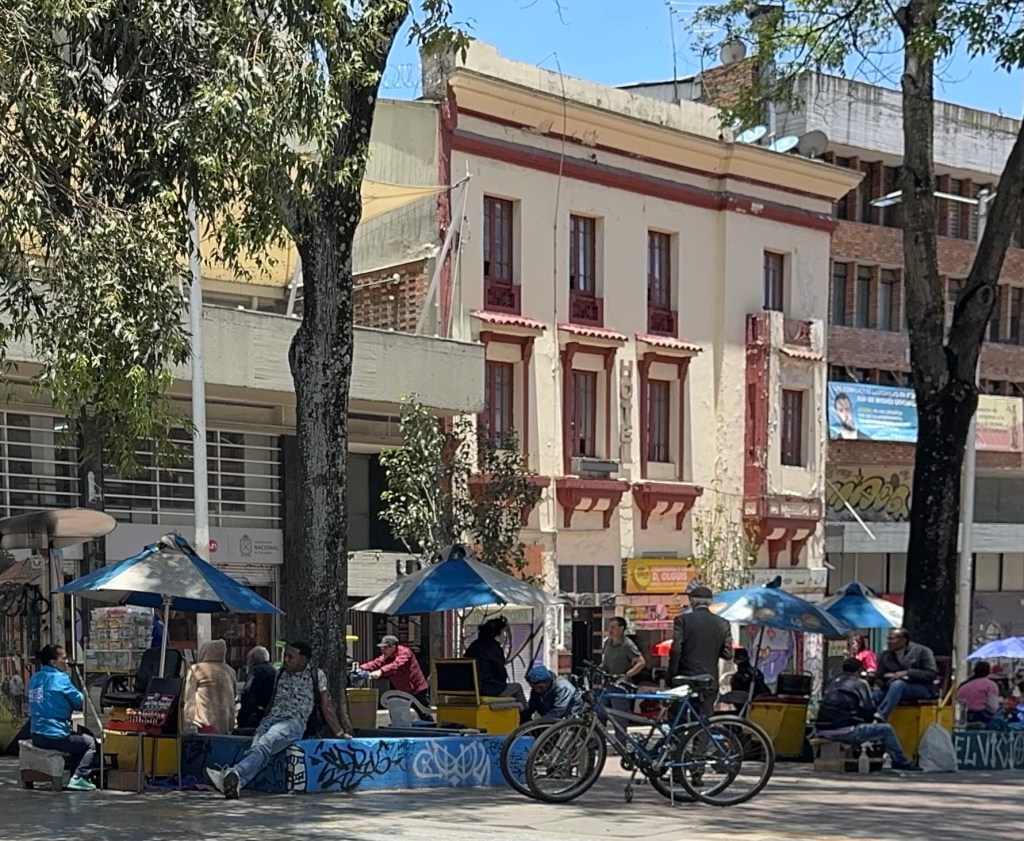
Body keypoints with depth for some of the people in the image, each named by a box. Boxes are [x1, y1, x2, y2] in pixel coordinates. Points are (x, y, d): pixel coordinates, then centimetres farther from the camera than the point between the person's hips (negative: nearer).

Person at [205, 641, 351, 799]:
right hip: (271, 719, 4)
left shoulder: (316, 676, 9)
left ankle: (235, 773, -61)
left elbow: (326, 706, 14)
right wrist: (262, 725, 26)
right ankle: (235, 782, -58)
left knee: (264, 745, -36)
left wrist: (339, 733, 16)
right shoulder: (281, 674, 23)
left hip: (293, 722, -4)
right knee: (257, 747, -30)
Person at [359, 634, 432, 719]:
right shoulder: (387, 656, 4)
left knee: (425, 718, -1)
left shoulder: (405, 652, -22)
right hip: (403, 692, 8)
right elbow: (376, 663, -13)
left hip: (418, 690, -8)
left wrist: (381, 671, -56)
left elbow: (396, 665, -41)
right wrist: (362, 668, -31)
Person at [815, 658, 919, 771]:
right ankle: (902, 762, 18)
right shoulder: (860, 683, 3)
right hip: (844, 731, -7)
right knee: (886, 730, 8)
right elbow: (869, 710, 1)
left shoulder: (832, 681, 20)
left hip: (823, 730, 7)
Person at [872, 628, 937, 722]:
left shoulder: (922, 651, -1)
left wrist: (907, 673, -20)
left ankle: (879, 718, -52)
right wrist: (888, 680, -13)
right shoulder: (885, 655, 12)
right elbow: (880, 678, 12)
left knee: (898, 684, -37)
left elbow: (932, 674, -10)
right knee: (874, 695, -27)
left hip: (921, 688, -5)